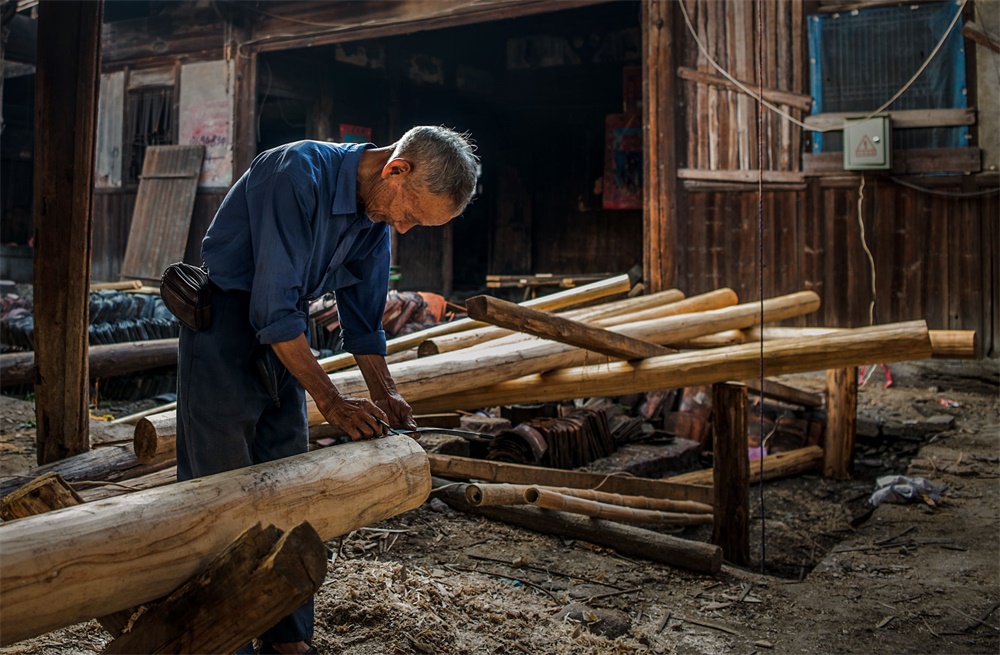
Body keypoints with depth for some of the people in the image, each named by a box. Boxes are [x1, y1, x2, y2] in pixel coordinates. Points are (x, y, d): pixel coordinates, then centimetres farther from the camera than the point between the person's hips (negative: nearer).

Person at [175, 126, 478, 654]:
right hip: (224, 327, -7)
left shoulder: (377, 214, -1)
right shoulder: (299, 175, -26)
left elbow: (363, 317, 10)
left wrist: (385, 394, 1)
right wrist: (331, 403, -26)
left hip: (283, 333, 8)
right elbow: (274, 309, -29)